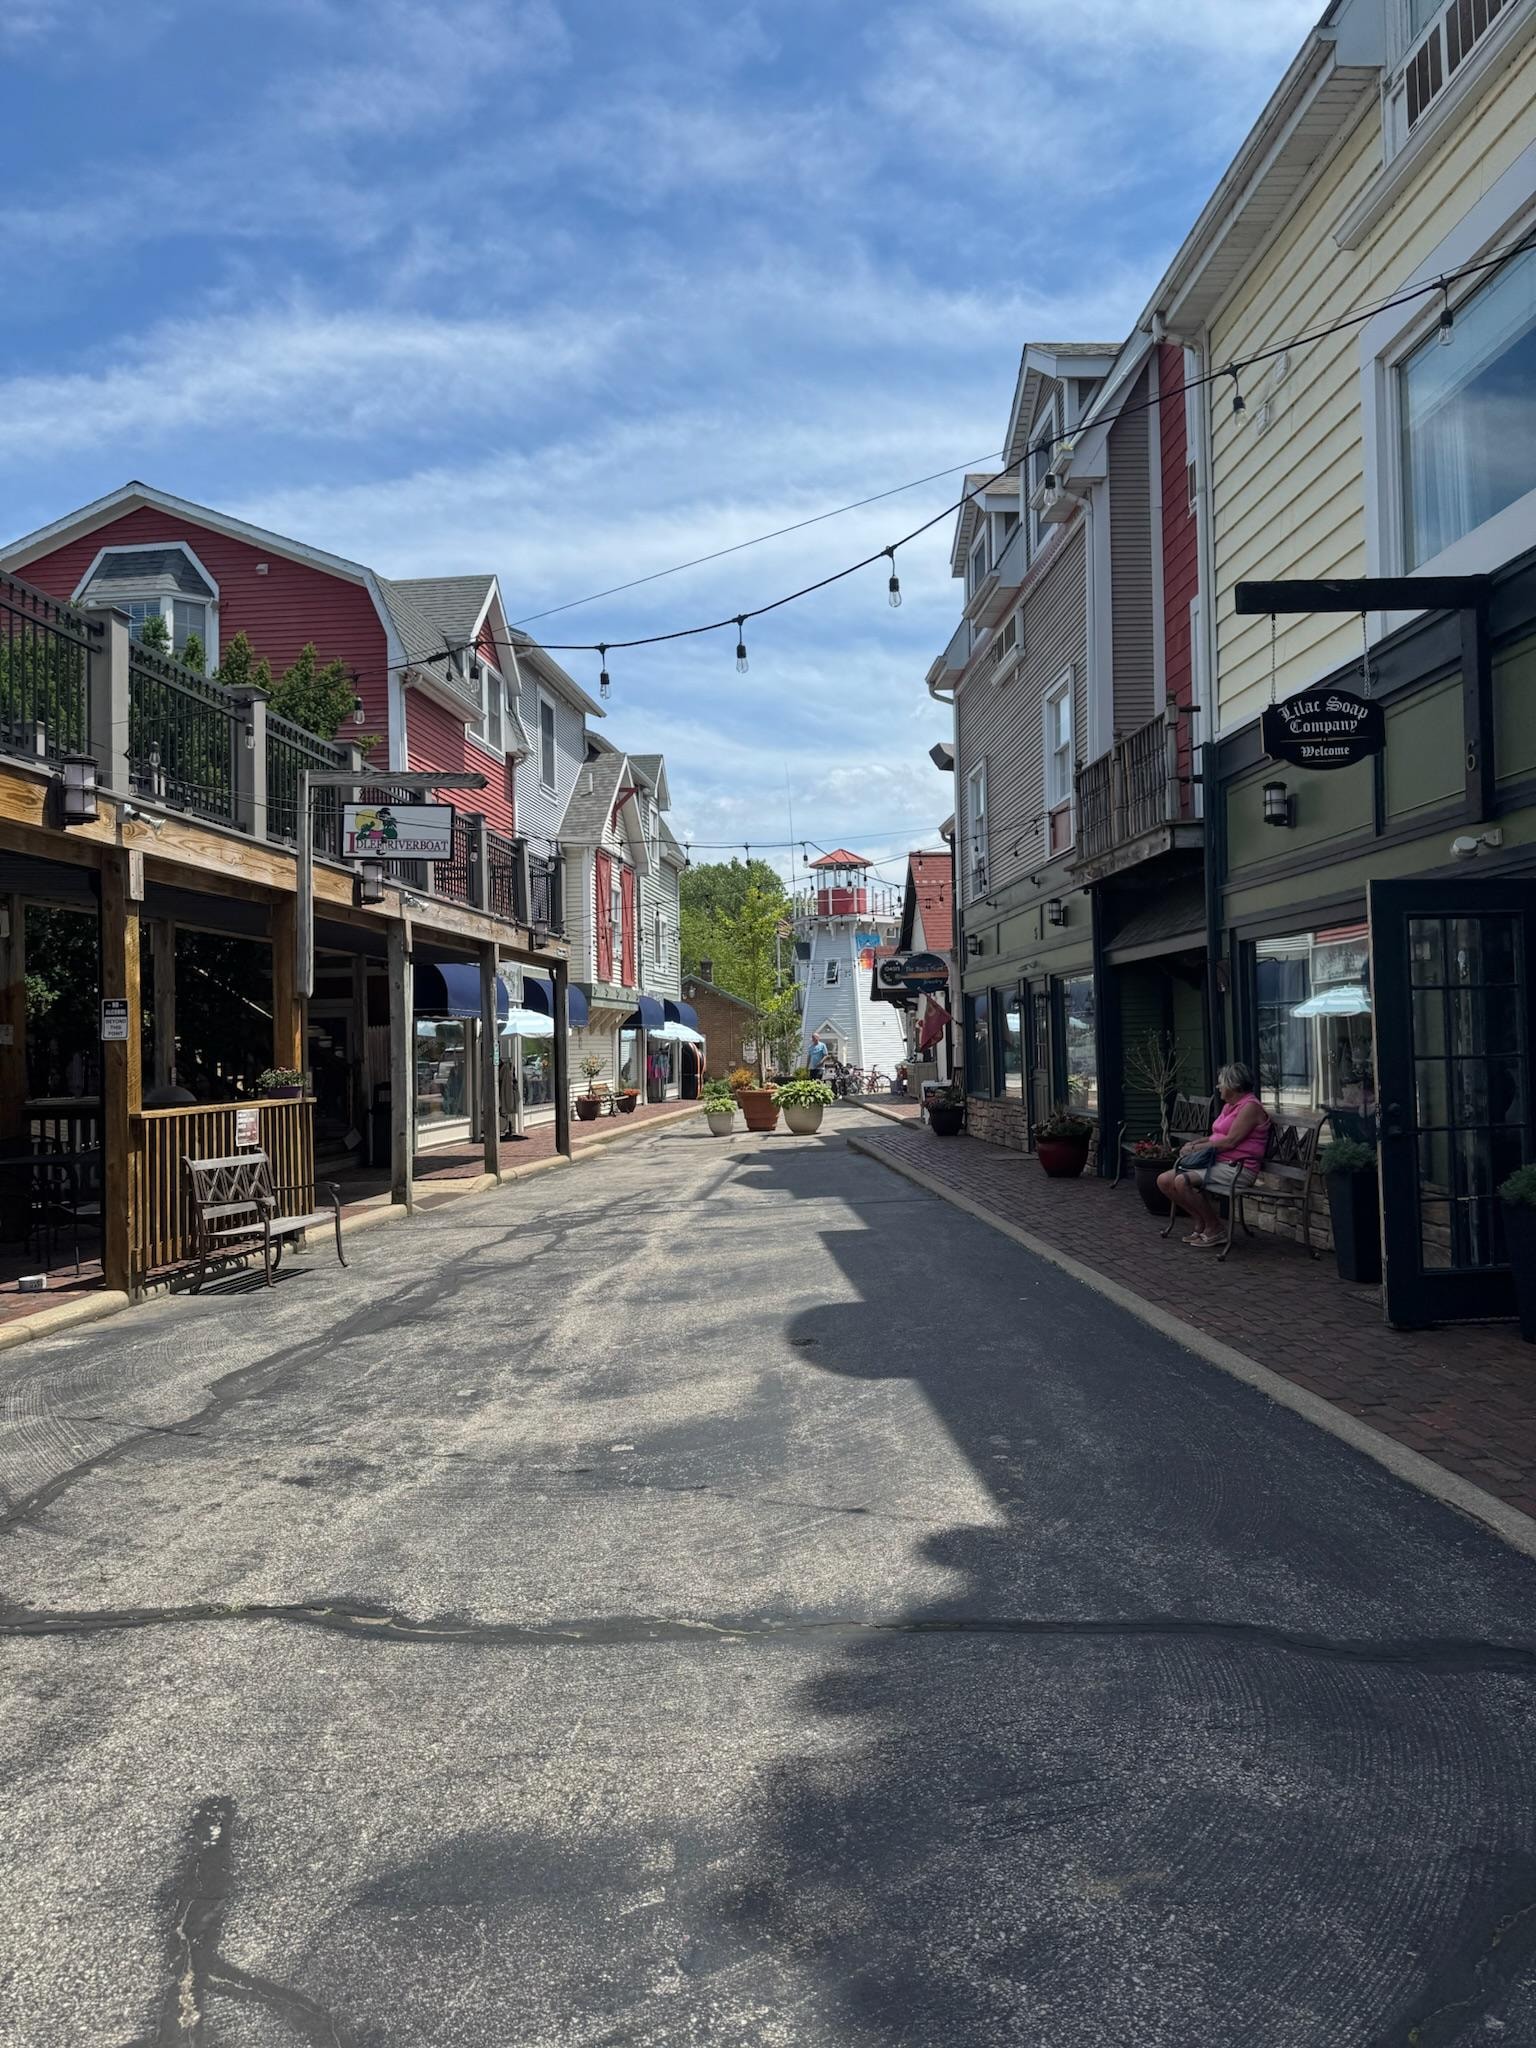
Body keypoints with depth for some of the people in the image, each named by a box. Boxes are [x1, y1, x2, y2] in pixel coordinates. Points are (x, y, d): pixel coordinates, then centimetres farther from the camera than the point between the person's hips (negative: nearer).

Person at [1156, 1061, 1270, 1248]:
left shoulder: (1250, 1107, -12)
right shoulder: (1229, 1106, 20)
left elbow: (1230, 1141, -19)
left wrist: (1197, 1148, -11)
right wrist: (1194, 1143, 4)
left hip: (1236, 1167, -10)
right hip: (1217, 1162, 10)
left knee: (1182, 1181, -30)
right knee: (1164, 1180, -3)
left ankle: (1214, 1229, -12)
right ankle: (1201, 1223, 6)